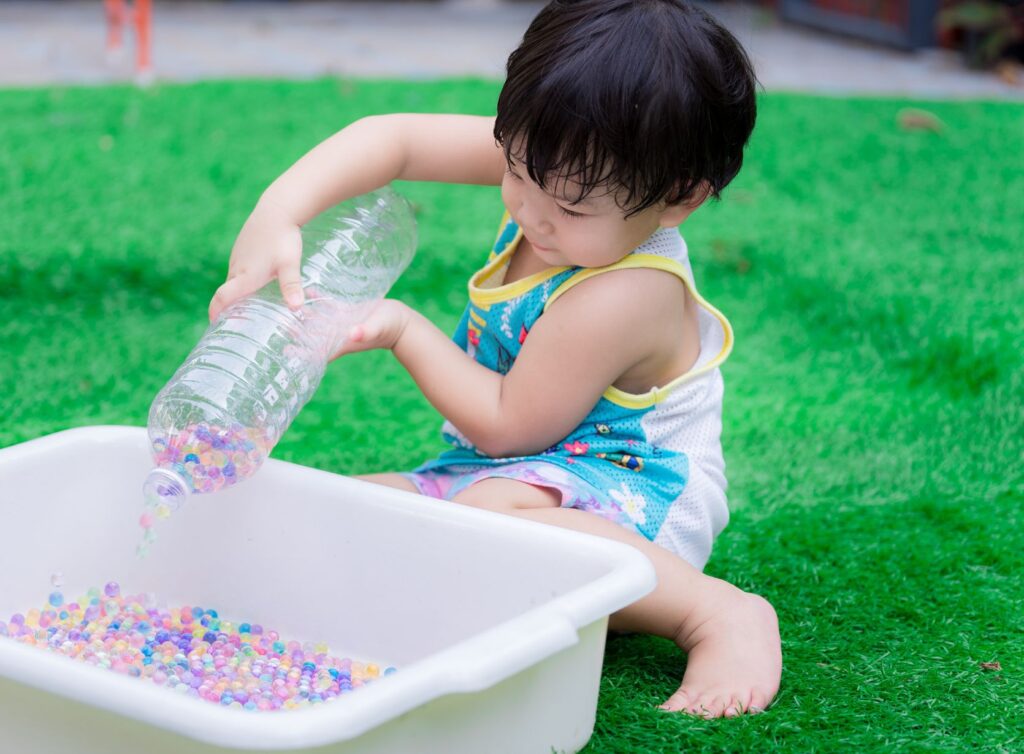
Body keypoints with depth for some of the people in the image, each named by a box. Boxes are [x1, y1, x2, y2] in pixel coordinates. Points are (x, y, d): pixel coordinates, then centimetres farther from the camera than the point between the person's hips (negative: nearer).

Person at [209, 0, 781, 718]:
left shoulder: (621, 299, -30)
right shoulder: (554, 161, -8)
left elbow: (509, 424, -19)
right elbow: (393, 139, -9)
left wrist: (406, 330, -13)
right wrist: (276, 216, -23)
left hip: (634, 495, -8)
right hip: (518, 470, 9)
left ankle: (720, 613, -29)